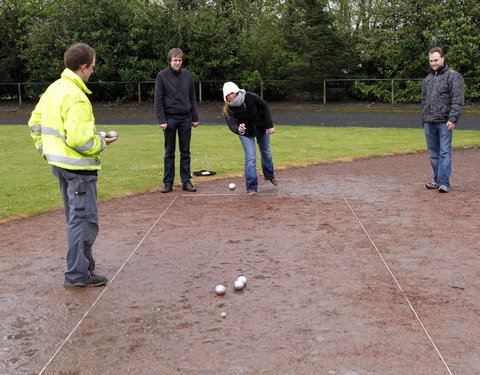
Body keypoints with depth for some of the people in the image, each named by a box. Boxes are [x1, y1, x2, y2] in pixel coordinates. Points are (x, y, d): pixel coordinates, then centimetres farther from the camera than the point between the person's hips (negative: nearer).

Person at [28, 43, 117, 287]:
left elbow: (35, 123, 16)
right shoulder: (76, 97, -21)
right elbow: (78, 139, -27)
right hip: (78, 166, -10)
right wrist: (101, 144, -10)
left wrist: (45, 151, 20)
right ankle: (77, 274, 5)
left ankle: (83, 263, 32)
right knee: (85, 219, -1)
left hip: (58, 163, 10)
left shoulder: (54, 88, 9)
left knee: (75, 217, 20)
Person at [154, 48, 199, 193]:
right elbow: (158, 100, -5)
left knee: (185, 152, 7)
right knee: (169, 153, 4)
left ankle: (186, 181, 13)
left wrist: (195, 117, 7)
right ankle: (168, 182, 10)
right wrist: (161, 120, -12)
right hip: (170, 119, -3)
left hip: (185, 119, 3)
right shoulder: (162, 75, -4)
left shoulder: (187, 75, 6)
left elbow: (192, 98, 11)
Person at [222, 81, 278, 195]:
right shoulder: (228, 110, -29)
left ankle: (270, 175, 45)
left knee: (266, 152, 19)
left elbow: (264, 107, -16)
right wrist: (238, 129, -64)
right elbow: (232, 124, -40)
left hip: (261, 127, 1)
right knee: (250, 157, -13)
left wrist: (269, 125, -16)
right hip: (246, 132, -1)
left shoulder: (251, 97, -30)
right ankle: (252, 187, -5)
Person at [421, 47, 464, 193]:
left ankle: (444, 182, -9)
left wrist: (453, 119, -17)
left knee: (445, 152, -8)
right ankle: (437, 180, 17)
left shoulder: (453, 76, -2)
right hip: (429, 122, 6)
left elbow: (457, 100, -9)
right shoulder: (427, 79, 19)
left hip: (444, 122, -6)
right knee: (433, 153, 9)